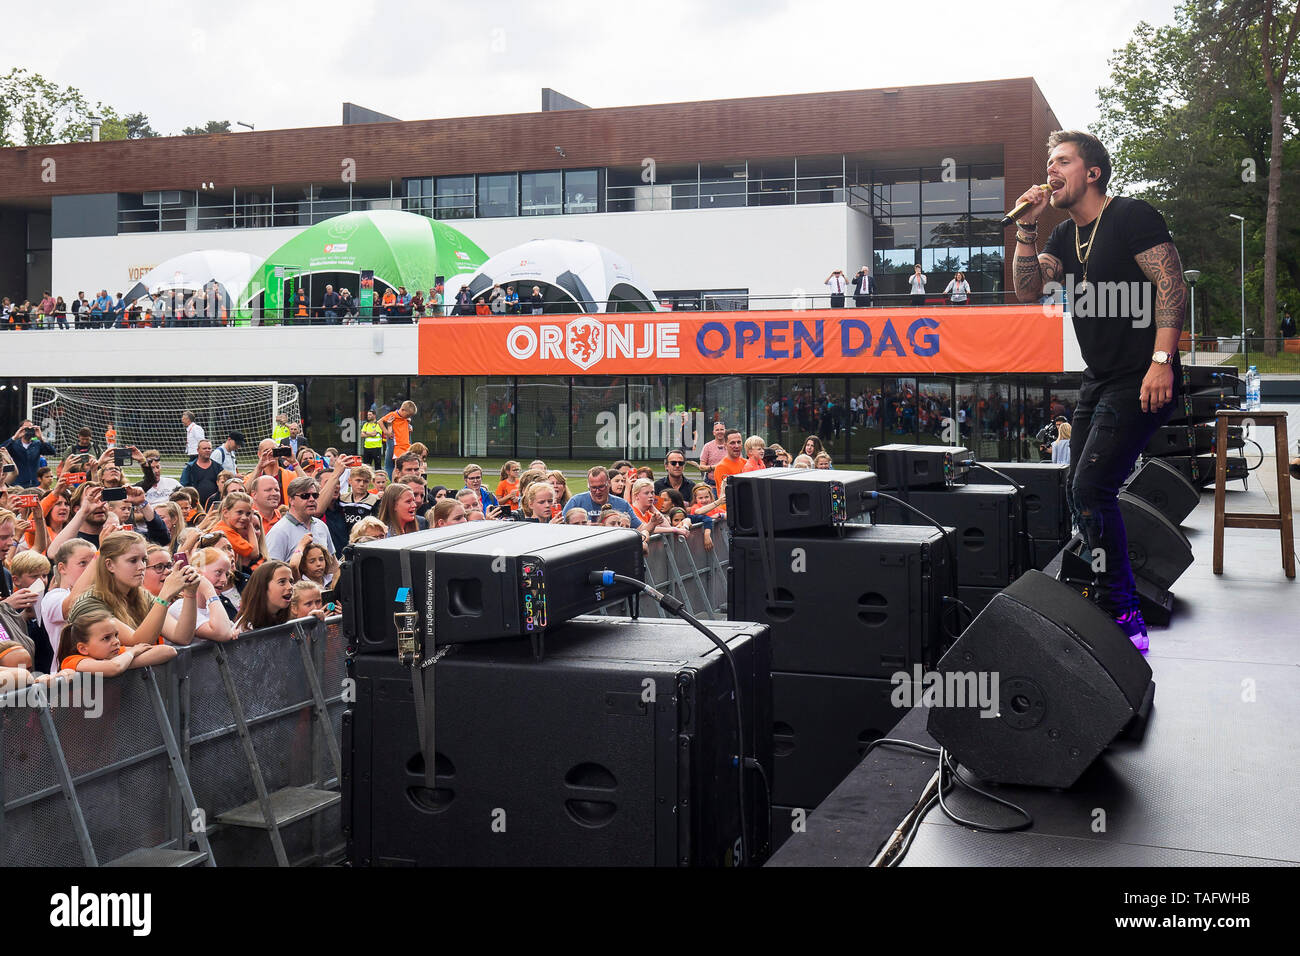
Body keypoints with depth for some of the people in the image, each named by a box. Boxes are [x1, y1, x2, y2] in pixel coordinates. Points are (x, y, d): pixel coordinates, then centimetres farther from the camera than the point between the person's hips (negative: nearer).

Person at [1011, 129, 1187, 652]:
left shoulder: (1131, 216, -9)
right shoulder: (1065, 235, 15)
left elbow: (1173, 288, -15)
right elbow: (1029, 289, 4)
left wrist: (1162, 361, -24)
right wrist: (1027, 227, -3)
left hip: (1141, 381, -9)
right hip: (1098, 381, 9)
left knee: (1090, 489, -17)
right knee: (1083, 491, 9)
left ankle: (1123, 613, -8)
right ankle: (1097, 603, 21)